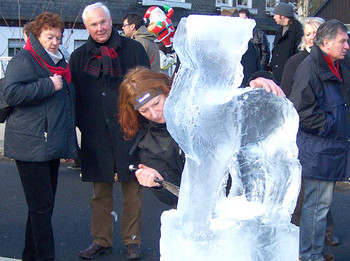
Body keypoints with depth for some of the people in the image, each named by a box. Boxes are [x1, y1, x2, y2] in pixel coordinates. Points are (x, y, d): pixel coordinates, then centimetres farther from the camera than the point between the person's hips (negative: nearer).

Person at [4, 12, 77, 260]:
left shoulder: (60, 62, 20)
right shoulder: (23, 60, -6)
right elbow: (11, 93, -22)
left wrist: (70, 143, 28)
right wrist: (49, 86, -19)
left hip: (51, 146, 9)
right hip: (31, 145, -9)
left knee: (44, 206, 13)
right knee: (41, 205, -8)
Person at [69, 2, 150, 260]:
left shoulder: (133, 49, 2)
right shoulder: (79, 57, 9)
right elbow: (74, 97, 12)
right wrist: (82, 124, 2)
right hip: (96, 135, 2)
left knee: (132, 189, 5)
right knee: (100, 191, 10)